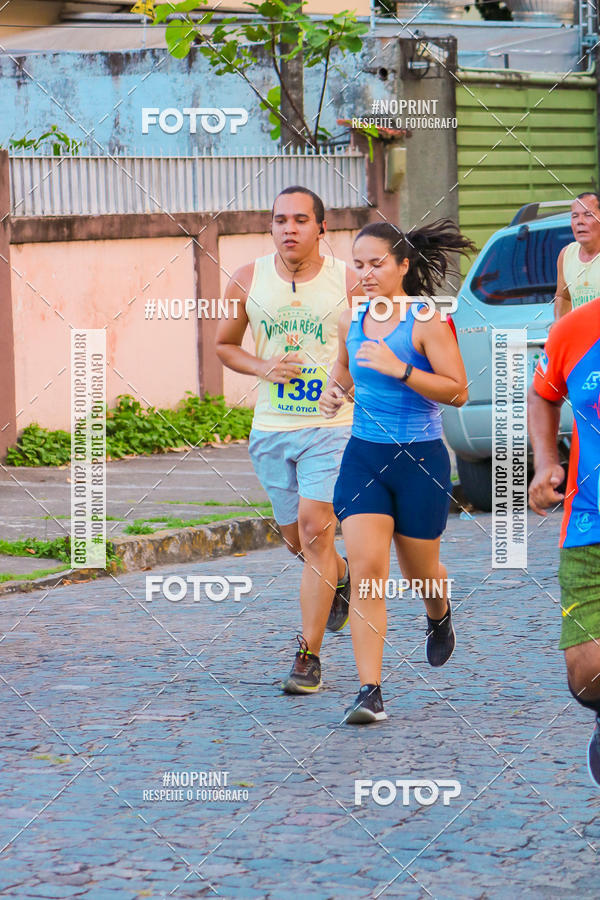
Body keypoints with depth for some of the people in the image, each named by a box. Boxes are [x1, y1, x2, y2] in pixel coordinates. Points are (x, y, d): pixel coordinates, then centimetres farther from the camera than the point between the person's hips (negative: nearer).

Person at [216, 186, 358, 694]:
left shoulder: (349, 283, -5)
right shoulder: (247, 282, 1)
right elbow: (224, 345, 13)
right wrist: (264, 368, -6)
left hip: (332, 428, -3)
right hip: (270, 428, 3)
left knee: (315, 530, -15)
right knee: (297, 539, 13)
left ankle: (309, 655, -9)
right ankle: (340, 578, 48)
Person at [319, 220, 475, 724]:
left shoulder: (425, 322, -11)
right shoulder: (351, 320, 5)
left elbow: (458, 391, -15)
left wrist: (400, 369, -25)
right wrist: (335, 393, 4)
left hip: (421, 458, -3)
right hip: (363, 455, 3)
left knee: (419, 570, 14)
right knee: (366, 570, -11)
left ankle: (440, 618, 53)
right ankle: (370, 693, -12)